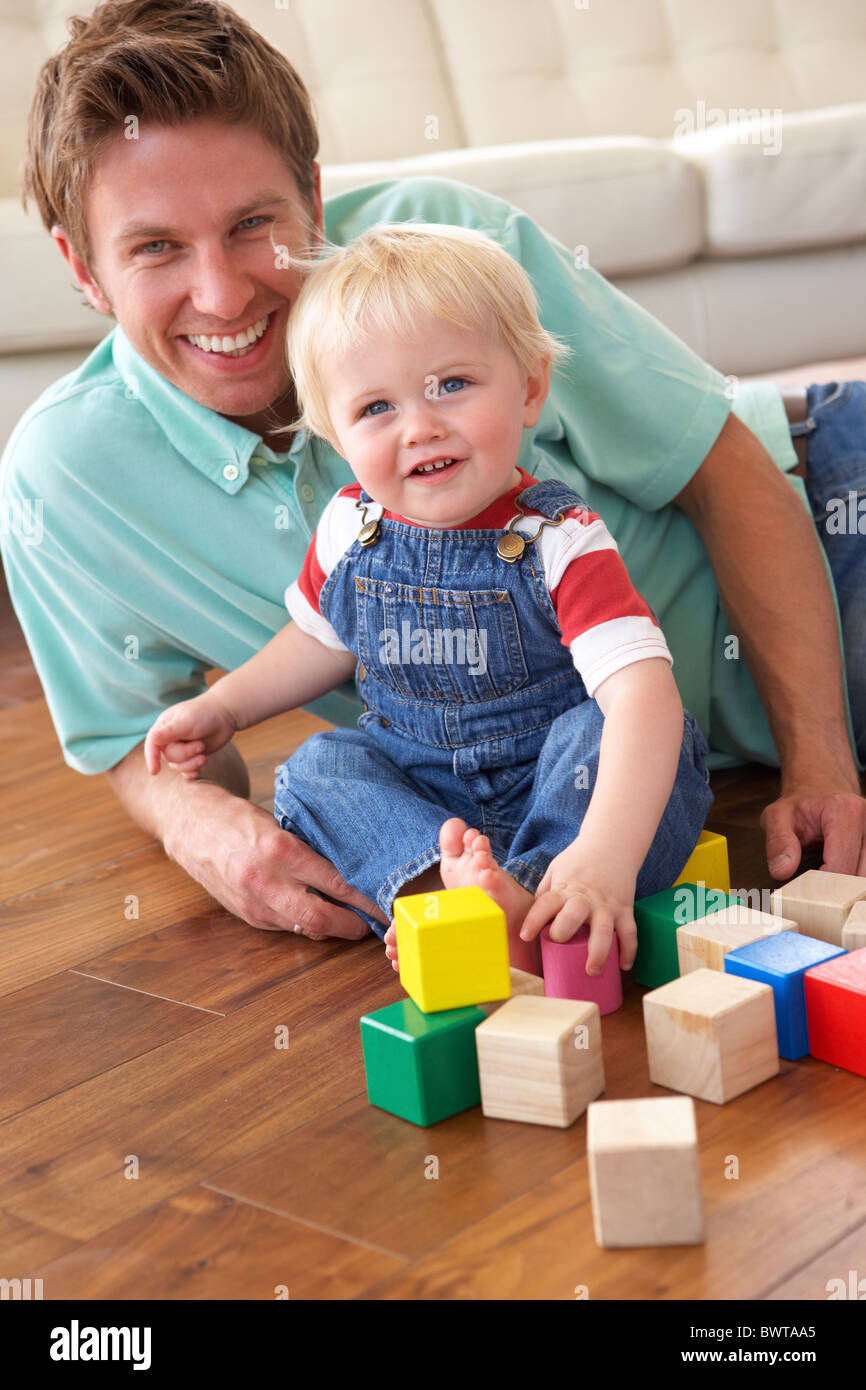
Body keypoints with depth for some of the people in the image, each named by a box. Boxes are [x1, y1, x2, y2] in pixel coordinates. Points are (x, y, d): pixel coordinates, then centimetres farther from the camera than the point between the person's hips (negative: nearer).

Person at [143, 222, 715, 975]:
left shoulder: (560, 544, -23)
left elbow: (644, 692, -37)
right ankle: (449, 884, -39)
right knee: (315, 770, -17)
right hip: (419, 784, 5)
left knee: (598, 731, -31)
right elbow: (324, 640, 18)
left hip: (552, 780, -5)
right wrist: (222, 708, 11)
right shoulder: (349, 530, -6)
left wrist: (604, 856, -51)